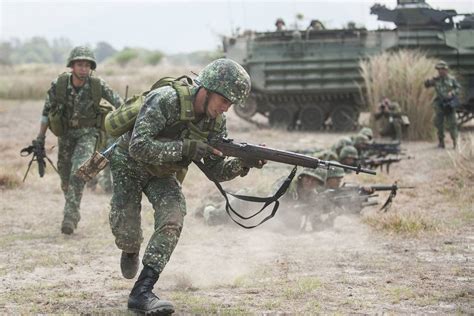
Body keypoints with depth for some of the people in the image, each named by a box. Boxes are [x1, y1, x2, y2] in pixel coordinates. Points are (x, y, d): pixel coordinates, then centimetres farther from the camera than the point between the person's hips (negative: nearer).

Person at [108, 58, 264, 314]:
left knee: (173, 217, -21)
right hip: (129, 165, -4)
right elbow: (138, 147, -40)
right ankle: (131, 252, 28)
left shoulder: (216, 123, -13)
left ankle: (141, 293, -22)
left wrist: (243, 164, -27)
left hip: (162, 173, 4)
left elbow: (216, 172, -8)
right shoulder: (165, 101, -33)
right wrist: (186, 148, -44)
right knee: (125, 228, -13)